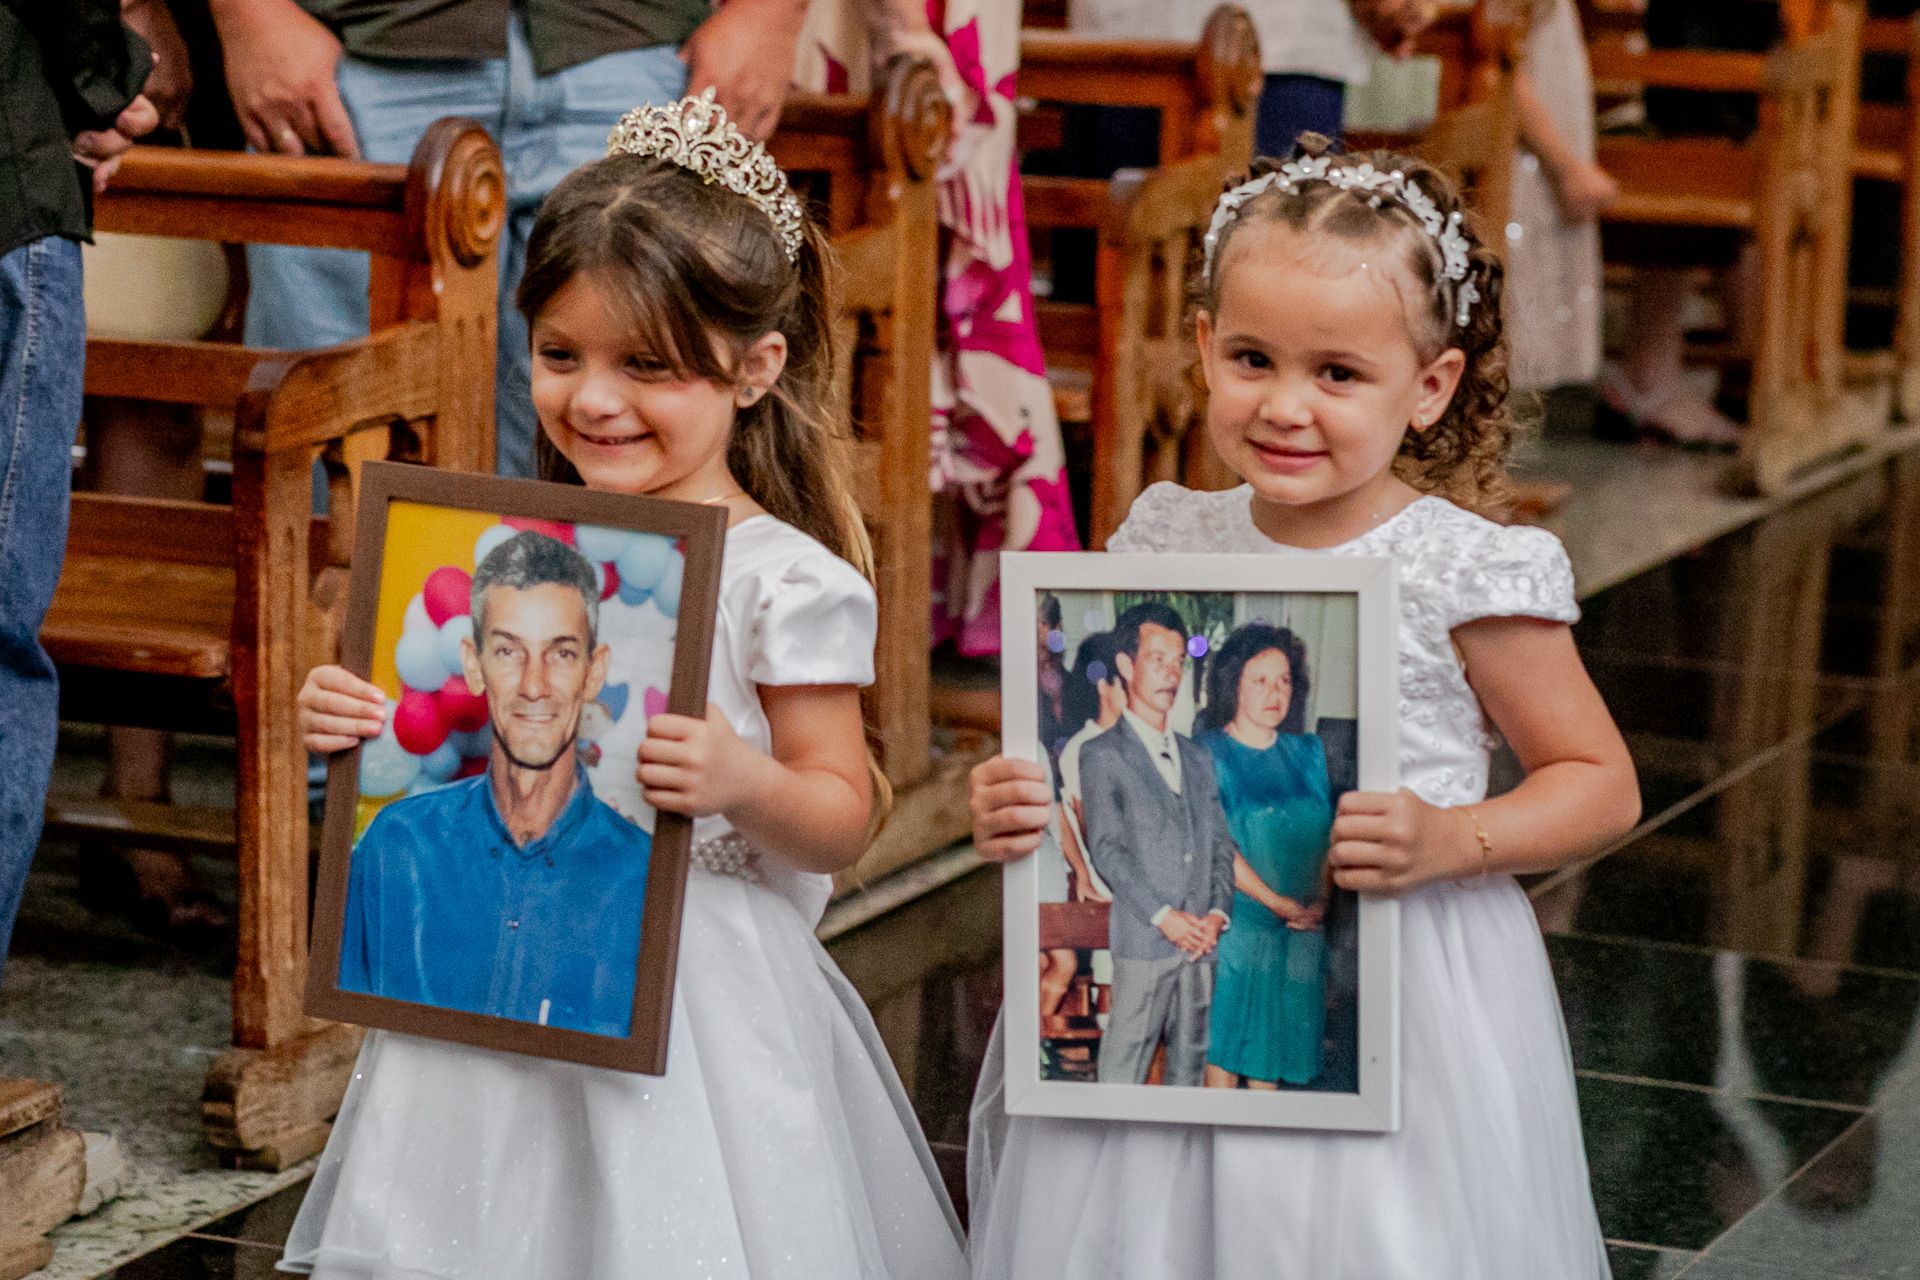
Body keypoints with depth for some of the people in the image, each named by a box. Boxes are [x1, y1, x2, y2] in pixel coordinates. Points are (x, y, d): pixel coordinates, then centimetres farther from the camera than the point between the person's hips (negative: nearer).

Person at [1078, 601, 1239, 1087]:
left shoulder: (1197, 758, 20)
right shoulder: (1102, 755, 2)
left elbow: (1221, 844, 15)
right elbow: (1106, 849, -7)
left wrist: (1218, 912, -2)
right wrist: (1162, 916, -15)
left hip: (1201, 939, 5)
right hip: (1142, 939, -5)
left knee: (1191, 1063, 8)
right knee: (1125, 1064, -8)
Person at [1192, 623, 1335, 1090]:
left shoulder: (1308, 753, 11)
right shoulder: (1210, 754, -5)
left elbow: (1327, 836, 11)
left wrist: (1320, 901, -5)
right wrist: (1279, 903, -14)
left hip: (1301, 929, 4)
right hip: (1236, 922, -4)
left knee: (1272, 1047, 6)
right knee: (1225, 1044, -3)